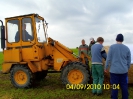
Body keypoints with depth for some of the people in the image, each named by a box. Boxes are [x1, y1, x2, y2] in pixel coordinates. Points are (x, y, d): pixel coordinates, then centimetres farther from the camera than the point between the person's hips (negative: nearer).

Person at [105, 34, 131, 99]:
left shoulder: (112, 47, -8)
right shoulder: (127, 48, 1)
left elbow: (108, 59, -8)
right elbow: (129, 61, 6)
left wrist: (106, 68, 3)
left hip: (114, 70, -3)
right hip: (123, 70, 3)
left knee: (114, 86, 4)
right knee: (124, 86, 12)